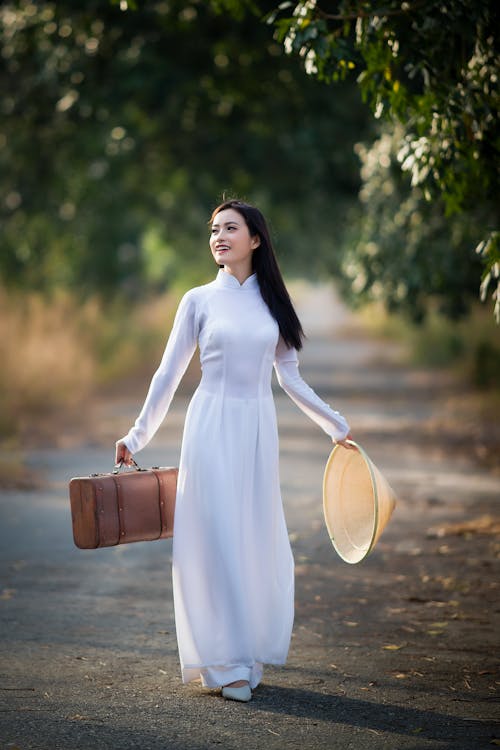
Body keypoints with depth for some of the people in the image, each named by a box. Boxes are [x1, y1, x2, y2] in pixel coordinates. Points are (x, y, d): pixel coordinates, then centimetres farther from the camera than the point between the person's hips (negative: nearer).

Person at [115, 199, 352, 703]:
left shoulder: (272, 301, 8)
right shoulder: (199, 301, 1)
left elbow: (289, 378, 16)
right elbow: (168, 374, 6)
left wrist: (335, 424, 18)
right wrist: (137, 435, 4)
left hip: (259, 429, 3)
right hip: (212, 427, -3)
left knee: (256, 540, 4)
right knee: (216, 540, -4)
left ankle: (251, 654, 14)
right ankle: (223, 662, 1)